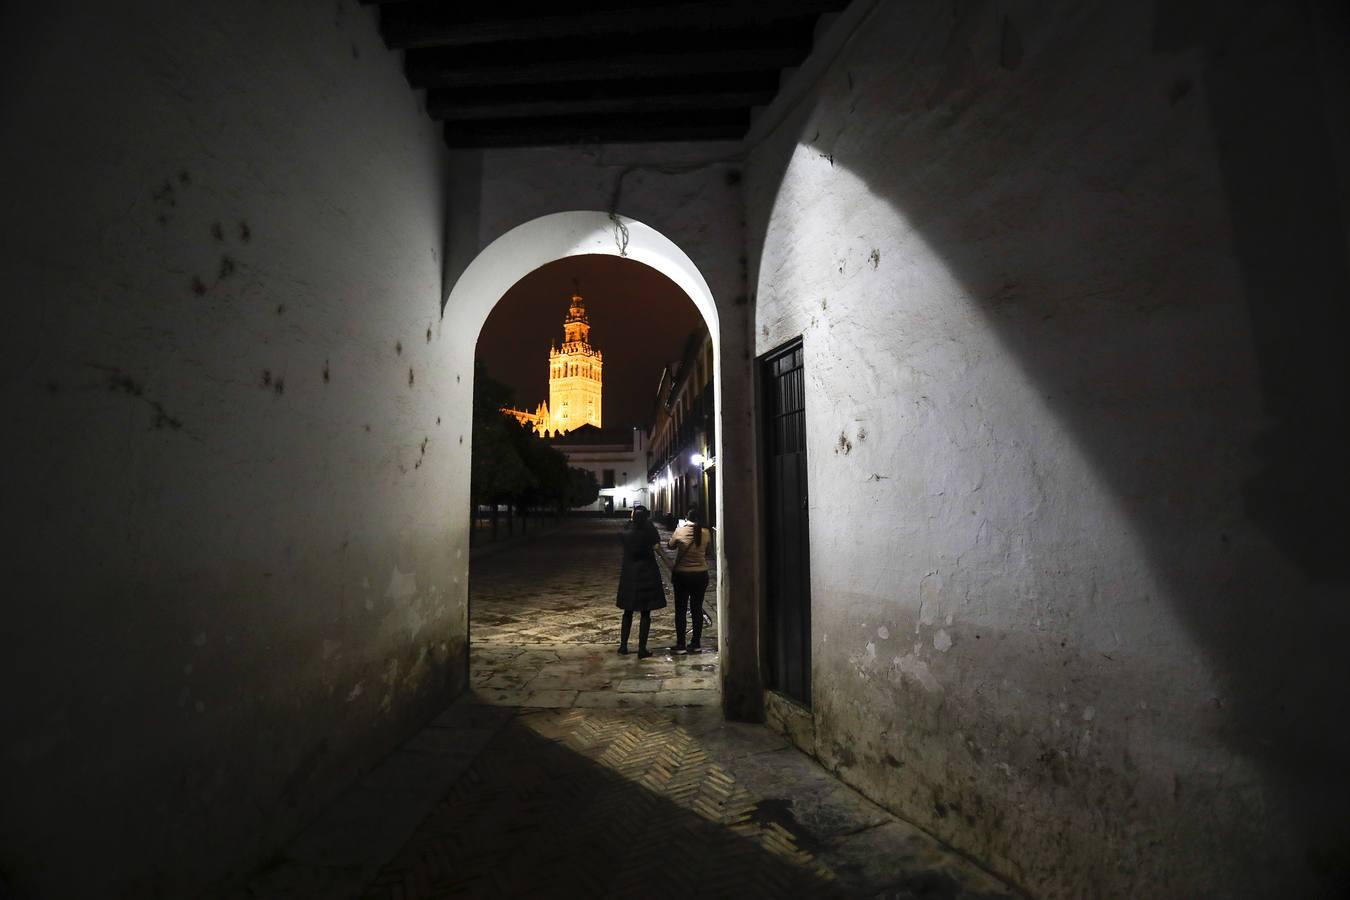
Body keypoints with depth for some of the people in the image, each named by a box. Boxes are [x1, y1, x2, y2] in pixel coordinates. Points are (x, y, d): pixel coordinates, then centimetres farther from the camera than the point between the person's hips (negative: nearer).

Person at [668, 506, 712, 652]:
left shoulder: (679, 531, -12)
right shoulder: (706, 533, -7)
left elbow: (670, 546, 6)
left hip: (681, 575, -2)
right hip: (701, 574, 2)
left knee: (680, 610, 8)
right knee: (697, 609, 12)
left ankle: (680, 643, 10)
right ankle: (696, 643, 18)